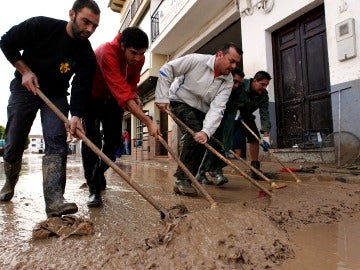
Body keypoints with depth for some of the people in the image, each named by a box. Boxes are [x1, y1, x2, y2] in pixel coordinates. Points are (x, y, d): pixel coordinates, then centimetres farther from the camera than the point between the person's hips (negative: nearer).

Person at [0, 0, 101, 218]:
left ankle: (55, 200, -26)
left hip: (56, 95, 1)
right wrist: (25, 71, -15)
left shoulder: (86, 54, -13)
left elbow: (82, 87, -21)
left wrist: (76, 115, -35)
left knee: (57, 141, -20)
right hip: (24, 88, 0)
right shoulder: (41, 26, -16)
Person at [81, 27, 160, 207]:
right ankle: (94, 189, -9)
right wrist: (148, 122, -48)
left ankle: (99, 174, 27)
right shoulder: (107, 52, -36)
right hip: (92, 96, -5)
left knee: (114, 140, 1)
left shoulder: (139, 58, -14)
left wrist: (135, 98, -20)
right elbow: (122, 92, -44)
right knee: (92, 139, -18)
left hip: (113, 98, 6)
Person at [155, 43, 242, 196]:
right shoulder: (197, 60, -21)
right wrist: (162, 98, -20)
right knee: (194, 134, -26)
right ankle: (182, 179, -14)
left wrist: (206, 131, -39)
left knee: (201, 140, -4)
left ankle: (182, 183, 10)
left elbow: (217, 108, -23)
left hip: (200, 110, 6)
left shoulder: (228, 81, -11)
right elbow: (166, 70, -15)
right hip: (180, 102, -5)